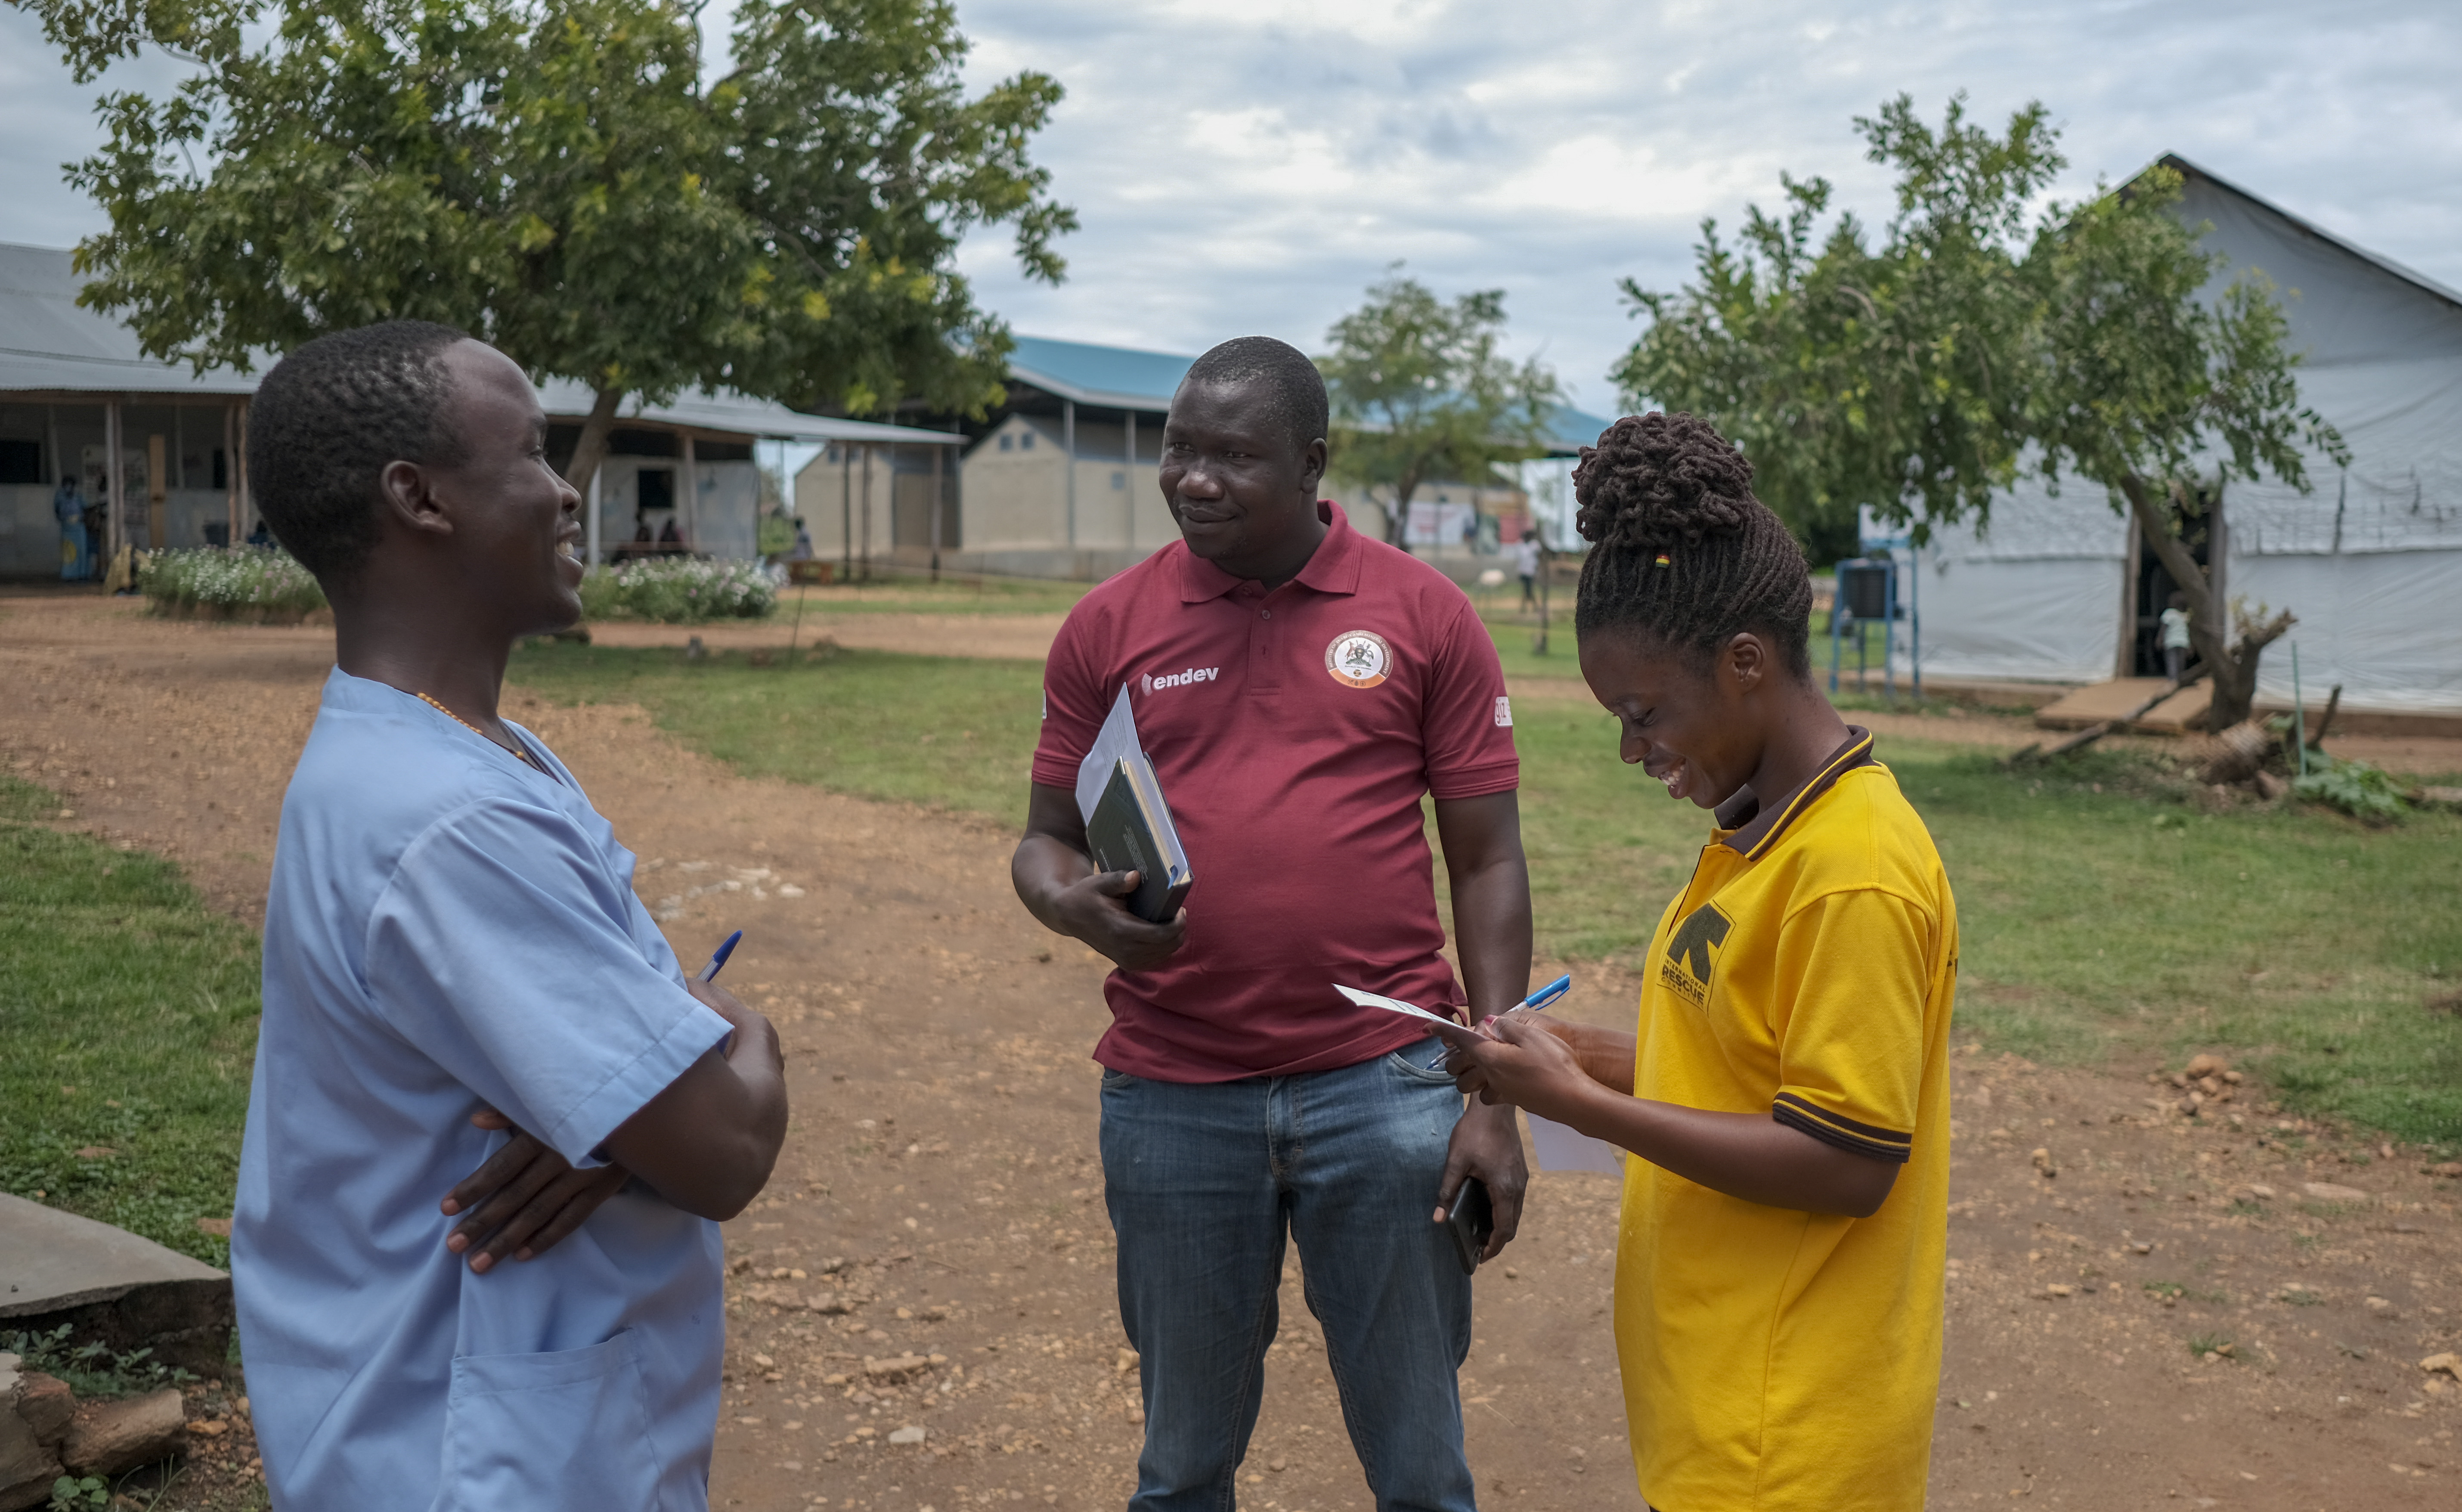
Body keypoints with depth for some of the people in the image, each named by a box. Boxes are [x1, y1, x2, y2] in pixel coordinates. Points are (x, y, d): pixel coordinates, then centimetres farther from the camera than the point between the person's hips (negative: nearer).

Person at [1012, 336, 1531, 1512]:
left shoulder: (1424, 616, 1)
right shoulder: (1108, 628, 4)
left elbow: (1486, 862, 2)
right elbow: (1045, 843, 9)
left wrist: (1495, 1097, -3)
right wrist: (1079, 907, -15)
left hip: (1383, 1089, -1)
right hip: (1171, 1096, 2)